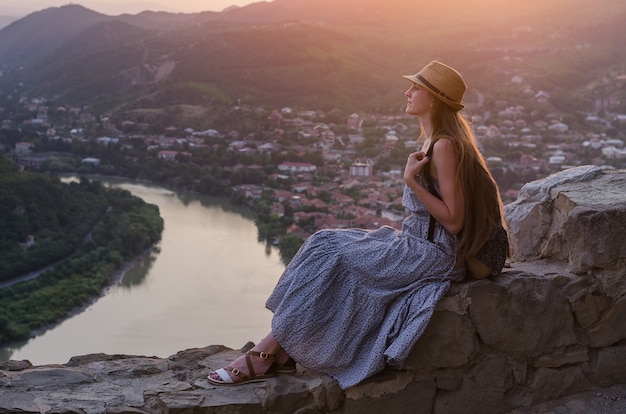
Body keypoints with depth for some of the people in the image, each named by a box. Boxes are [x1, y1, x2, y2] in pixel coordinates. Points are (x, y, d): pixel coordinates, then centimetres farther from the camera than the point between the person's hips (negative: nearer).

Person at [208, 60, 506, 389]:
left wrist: (411, 182, -24)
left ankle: (263, 356, -8)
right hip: (414, 243, 10)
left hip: (430, 254, -10)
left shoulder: (445, 146, -18)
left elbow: (453, 221, -21)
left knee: (331, 259, -15)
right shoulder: (432, 140, 14)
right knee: (326, 245, -2)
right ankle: (282, 351, -8)